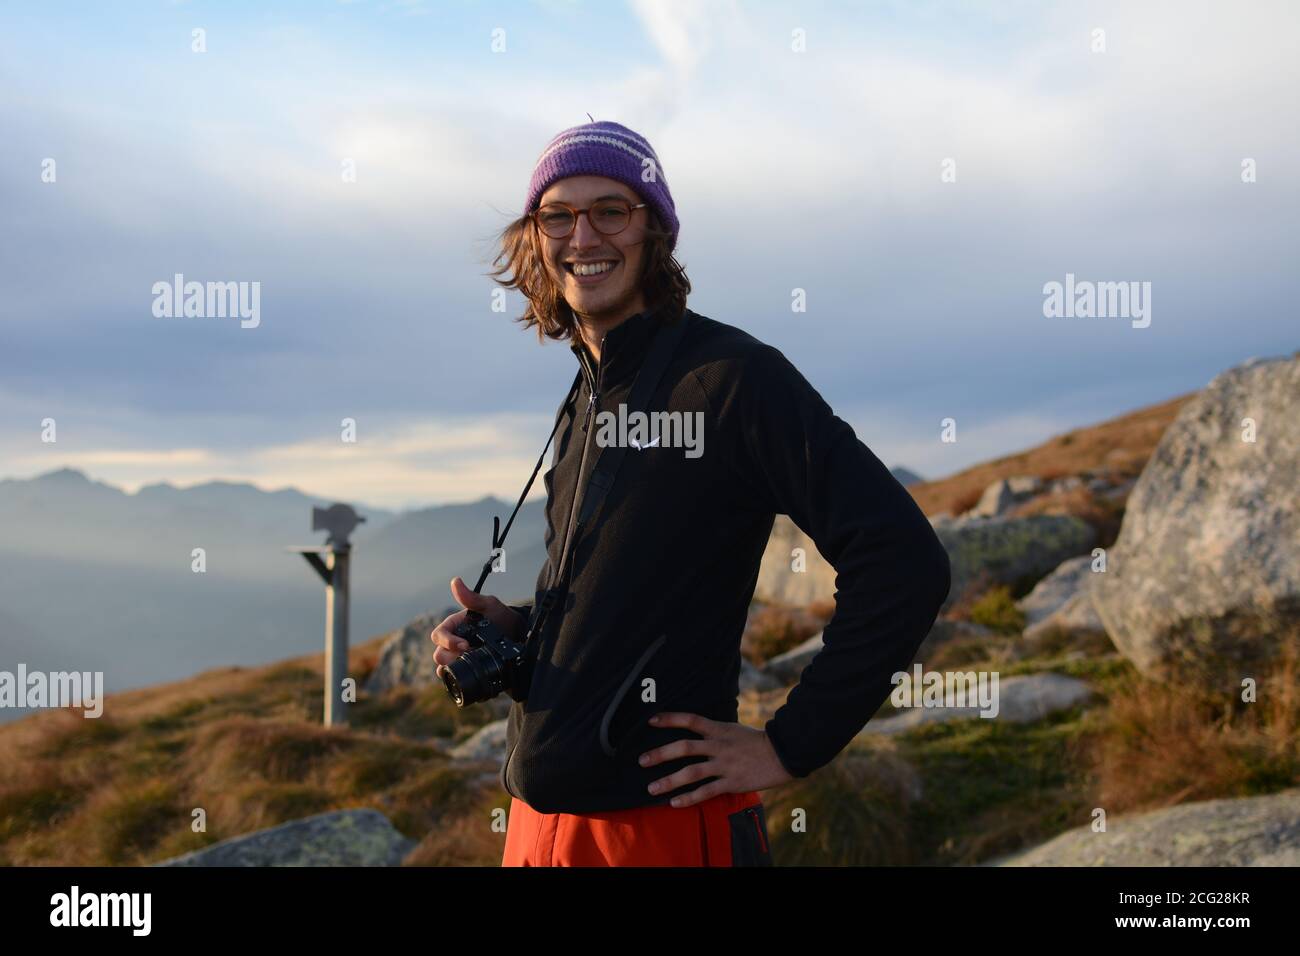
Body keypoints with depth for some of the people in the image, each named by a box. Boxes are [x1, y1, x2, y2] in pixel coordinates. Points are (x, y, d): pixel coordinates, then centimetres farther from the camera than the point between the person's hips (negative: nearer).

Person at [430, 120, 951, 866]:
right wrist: (514, 630, 4)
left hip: (660, 823, -8)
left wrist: (791, 745, -17)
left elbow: (905, 561, -20)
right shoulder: (584, 401, 13)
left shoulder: (732, 374, -13)